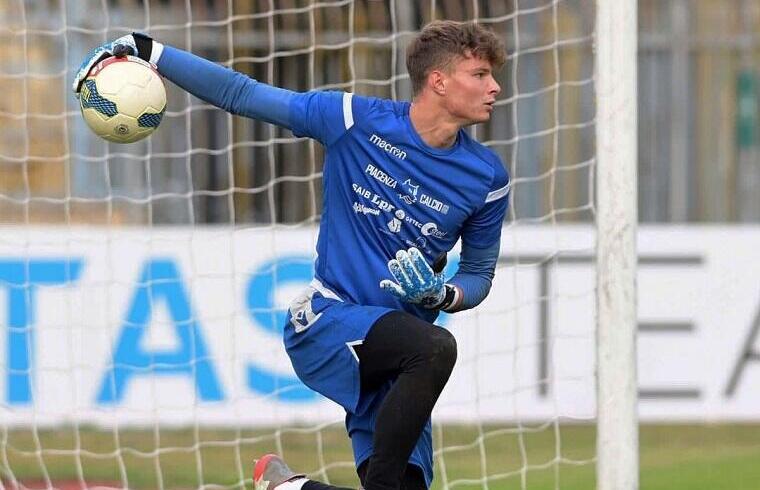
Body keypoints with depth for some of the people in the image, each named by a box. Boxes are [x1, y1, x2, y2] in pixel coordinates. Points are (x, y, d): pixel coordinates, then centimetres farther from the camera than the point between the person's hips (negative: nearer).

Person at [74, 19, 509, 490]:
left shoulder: (488, 177, 2)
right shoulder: (358, 119, -6)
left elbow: (479, 274, 15)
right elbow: (242, 94, 1)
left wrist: (444, 295, -9)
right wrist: (148, 52, -3)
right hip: (326, 321, -5)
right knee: (435, 347, -35)